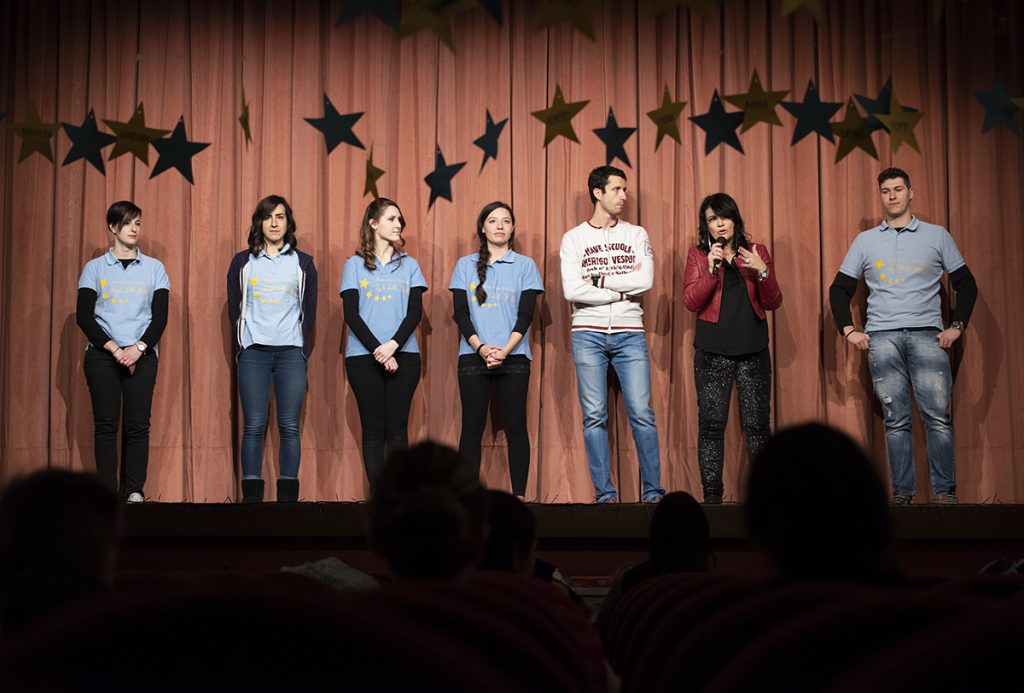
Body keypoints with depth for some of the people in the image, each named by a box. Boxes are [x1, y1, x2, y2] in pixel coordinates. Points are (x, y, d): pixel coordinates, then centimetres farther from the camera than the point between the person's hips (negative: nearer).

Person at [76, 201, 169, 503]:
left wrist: (138, 348, -11)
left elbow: (160, 317, 4)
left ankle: (135, 492, -1)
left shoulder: (154, 268, 10)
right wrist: (113, 349, -10)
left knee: (138, 426, -5)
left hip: (142, 356, 1)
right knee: (105, 424, -3)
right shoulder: (95, 268, 7)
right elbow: (84, 316, 1)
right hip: (102, 355, 0)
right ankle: (107, 493, -1)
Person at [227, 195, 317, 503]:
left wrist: (303, 350, 4)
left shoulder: (303, 263, 11)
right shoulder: (242, 262, 10)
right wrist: (242, 345, 4)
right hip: (253, 352, 0)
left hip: (291, 353, 0)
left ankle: (288, 496, 1)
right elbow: (234, 309, 11)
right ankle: (251, 495, -1)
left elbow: (310, 312, 11)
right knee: (253, 426, -4)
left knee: (290, 427, -2)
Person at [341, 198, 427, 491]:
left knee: (397, 429, -1)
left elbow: (415, 311, 3)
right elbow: (351, 314, -2)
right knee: (373, 429, -1)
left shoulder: (409, 265, 12)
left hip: (404, 356, 1)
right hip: (363, 356, -1)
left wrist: (393, 345, -13)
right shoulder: (355, 265, 6)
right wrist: (378, 351, -12)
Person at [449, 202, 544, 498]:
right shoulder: (465, 265, 11)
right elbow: (460, 314, 4)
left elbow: (526, 314, 0)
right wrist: (481, 348, -11)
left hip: (513, 357, -1)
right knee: (472, 426, -1)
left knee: (515, 426, -2)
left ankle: (519, 494, -1)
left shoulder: (525, 265, 8)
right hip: (473, 356, 1)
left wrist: (505, 350, -13)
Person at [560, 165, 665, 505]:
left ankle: (653, 491, 1)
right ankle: (605, 493, 6)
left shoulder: (636, 235, 9)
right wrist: (622, 292, -7)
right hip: (588, 333, -1)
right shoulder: (574, 238, 4)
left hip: (629, 333, 1)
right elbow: (572, 290, -8)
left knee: (642, 413, -4)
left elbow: (645, 281, -6)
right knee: (594, 416, 0)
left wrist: (599, 280, -7)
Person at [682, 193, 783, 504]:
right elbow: (691, 302, -3)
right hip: (712, 352, -1)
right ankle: (712, 495, 2)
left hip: (753, 350, 1)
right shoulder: (698, 255, 7)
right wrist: (711, 269, -15)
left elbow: (773, 303, 5)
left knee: (757, 424, -1)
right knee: (711, 423, -3)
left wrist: (762, 272, -12)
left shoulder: (756, 253, 9)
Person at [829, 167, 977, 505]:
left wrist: (957, 326, 2)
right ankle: (901, 494, 0)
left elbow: (966, 284, 13)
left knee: (938, 416, -10)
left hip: (927, 336, -1)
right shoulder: (865, 241, 13)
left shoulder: (937, 236, 10)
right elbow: (839, 289, 15)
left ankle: (944, 492, -7)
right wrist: (848, 330, 4)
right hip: (882, 338, 1)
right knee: (896, 420, -2)